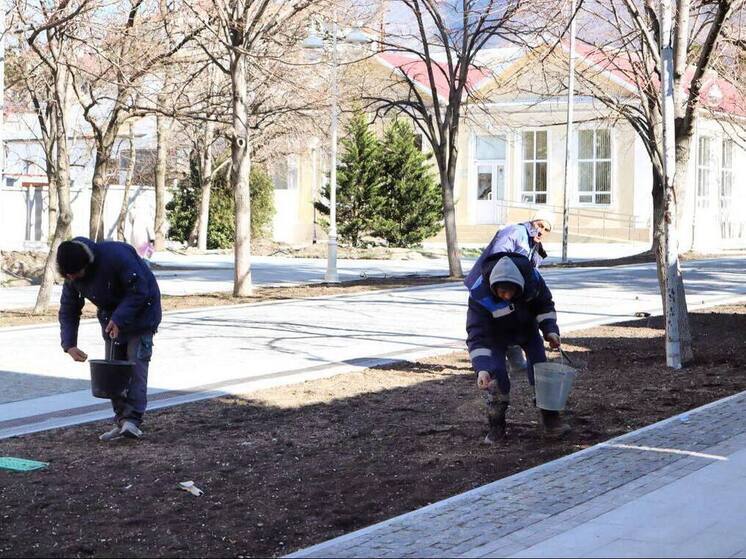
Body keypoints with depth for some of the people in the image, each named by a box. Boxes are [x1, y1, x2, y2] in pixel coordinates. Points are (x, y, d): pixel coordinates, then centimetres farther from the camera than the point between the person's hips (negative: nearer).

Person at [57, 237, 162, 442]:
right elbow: (68, 311, -2)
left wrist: (119, 319, -32)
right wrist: (69, 345, -14)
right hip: (111, 318, 7)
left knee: (136, 364, -13)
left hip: (140, 312, -7)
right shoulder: (72, 278, -11)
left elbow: (139, 290, -28)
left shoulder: (115, 255, -33)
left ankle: (133, 419, -14)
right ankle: (121, 420, 11)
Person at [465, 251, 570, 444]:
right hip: (496, 333, -3)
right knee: (497, 376, -15)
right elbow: (477, 336, -39)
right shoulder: (479, 295, -40)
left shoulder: (532, 277, -31)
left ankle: (549, 417, 12)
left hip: (527, 327, 3)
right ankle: (496, 426, 1)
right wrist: (482, 369, -49)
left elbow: (545, 304, -8)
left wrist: (550, 330, -20)